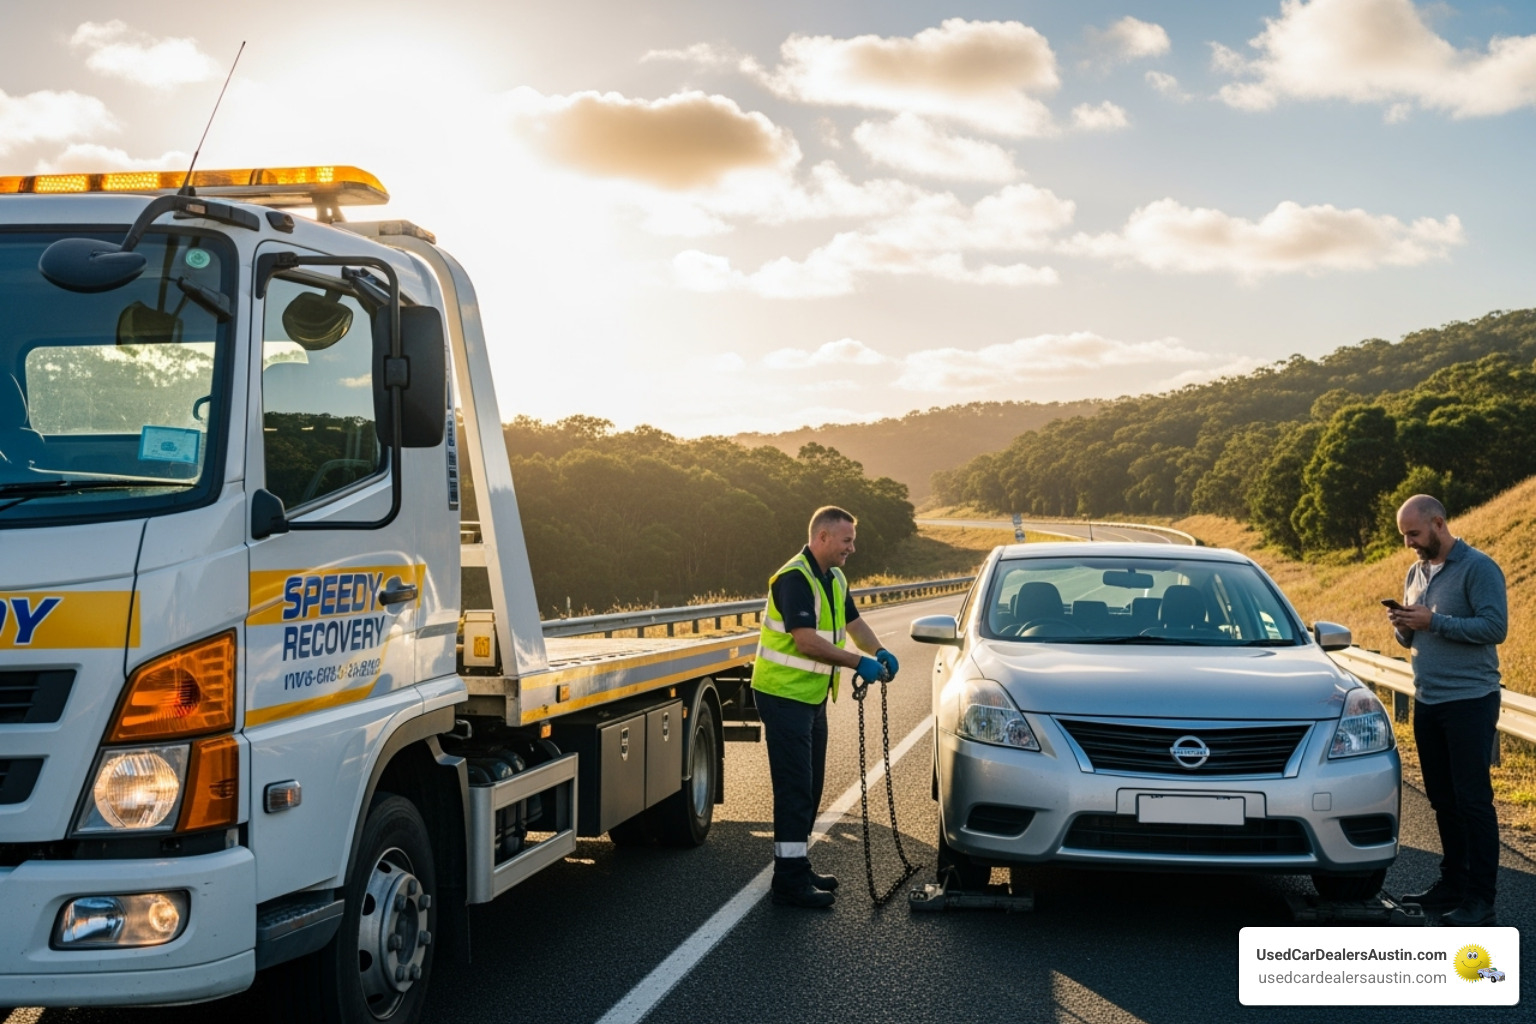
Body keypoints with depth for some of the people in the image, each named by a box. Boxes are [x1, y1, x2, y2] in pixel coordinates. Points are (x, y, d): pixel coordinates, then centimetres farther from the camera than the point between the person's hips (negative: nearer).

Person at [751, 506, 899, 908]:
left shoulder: (834, 579, 11)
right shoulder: (794, 579, -20)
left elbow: (853, 621, 19)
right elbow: (806, 640, -28)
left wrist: (880, 652, 0)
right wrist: (859, 663, -26)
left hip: (812, 695, 10)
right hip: (784, 694, -10)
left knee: (810, 786, 14)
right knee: (794, 788, -9)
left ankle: (797, 866, 25)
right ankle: (789, 882, -5)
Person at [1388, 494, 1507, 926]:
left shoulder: (1478, 568, -9)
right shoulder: (1415, 573, 14)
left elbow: (1495, 627, -19)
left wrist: (1433, 621, -20)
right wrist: (1403, 627, -2)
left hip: (1470, 701, -8)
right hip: (1427, 701, 8)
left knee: (1473, 800, -6)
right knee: (1443, 800, 12)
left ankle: (1480, 900, -3)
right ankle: (1453, 883, 21)